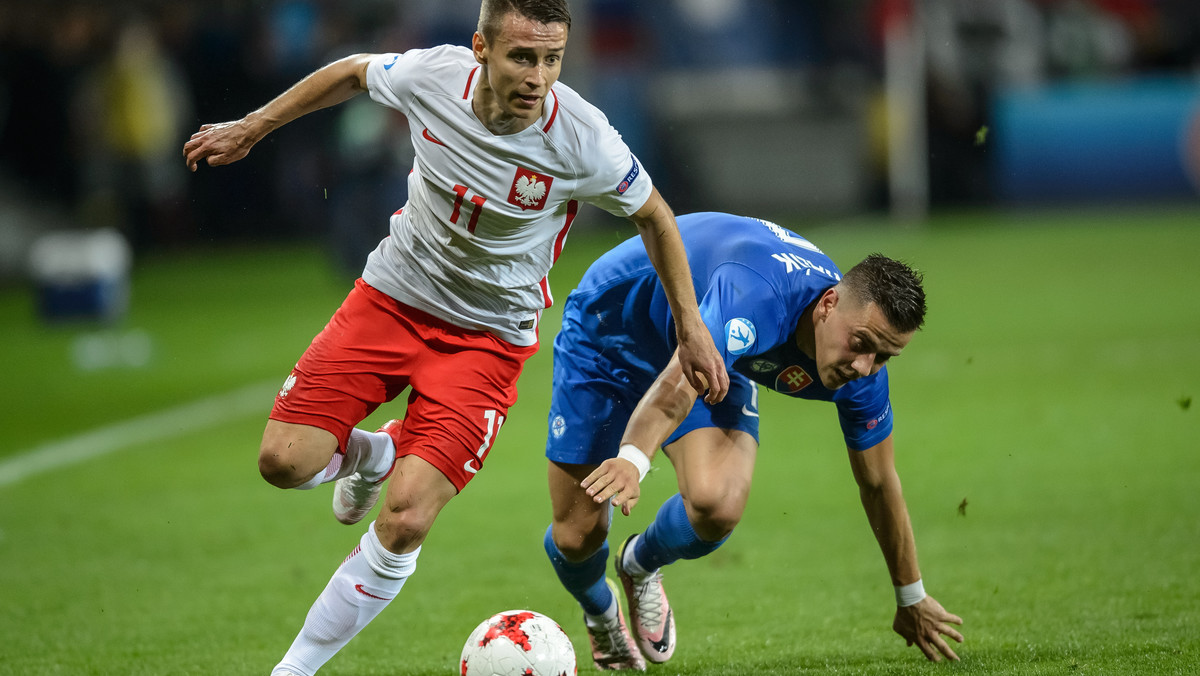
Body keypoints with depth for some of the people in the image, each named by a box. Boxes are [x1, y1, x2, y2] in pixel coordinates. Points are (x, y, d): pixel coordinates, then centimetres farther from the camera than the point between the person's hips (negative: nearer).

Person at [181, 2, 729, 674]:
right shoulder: (432, 75, -17)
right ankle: (373, 454, 26)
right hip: (393, 296, 3)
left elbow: (654, 216, -2)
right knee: (284, 462, -10)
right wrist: (250, 129, 13)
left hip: (488, 337, -2)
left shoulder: (583, 141, -23)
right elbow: (353, 72, 7)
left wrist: (691, 328, 3)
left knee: (405, 523, -17)